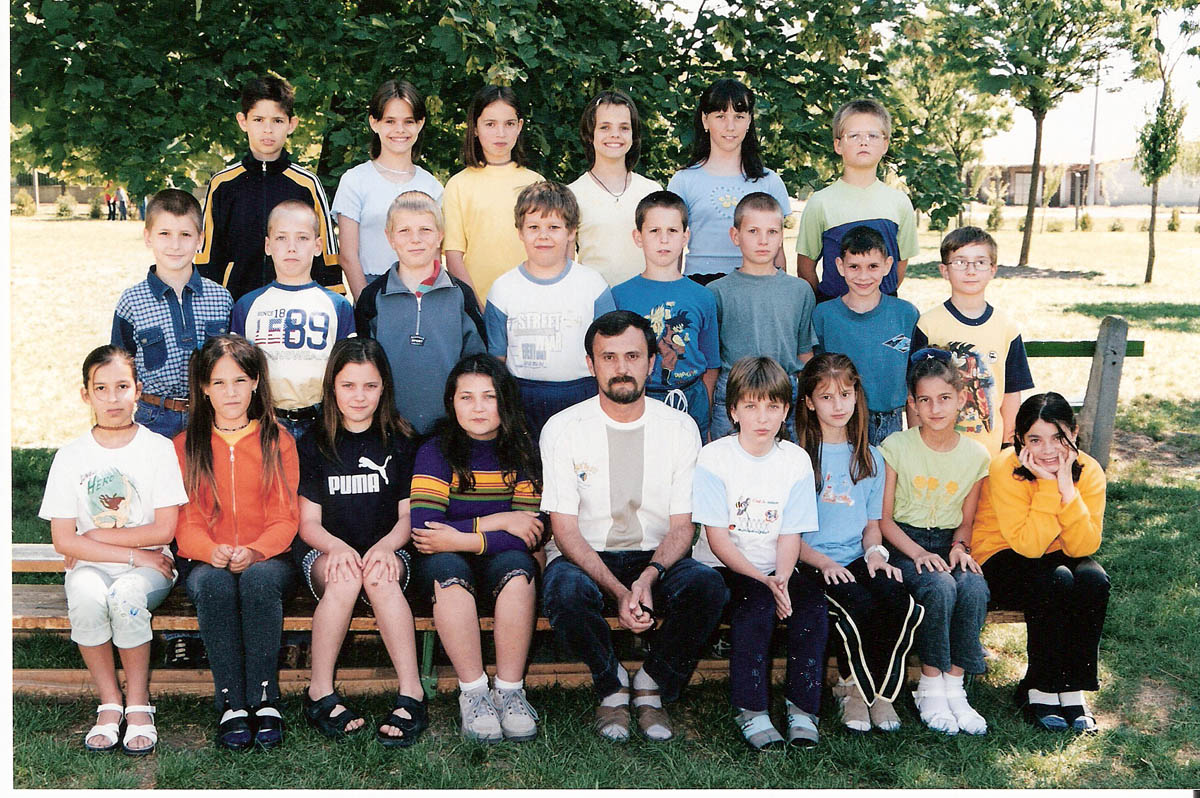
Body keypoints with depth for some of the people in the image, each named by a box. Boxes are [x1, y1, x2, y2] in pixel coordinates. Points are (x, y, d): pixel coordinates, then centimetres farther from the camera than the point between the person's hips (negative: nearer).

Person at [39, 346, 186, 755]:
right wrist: (133, 553, -11)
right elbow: (63, 540, -2)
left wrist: (96, 537, -7)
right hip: (91, 567, 2)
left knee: (126, 595, -34)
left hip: (148, 567, -1)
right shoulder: (70, 456, 4)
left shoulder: (158, 448, 0)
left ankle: (138, 704, -14)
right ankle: (110, 703, -14)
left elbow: (164, 530, -6)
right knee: (85, 597, -33)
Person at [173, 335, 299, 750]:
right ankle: (231, 702, -30)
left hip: (266, 557, -1)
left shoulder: (277, 441, 9)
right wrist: (211, 551, -20)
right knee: (214, 583, -35)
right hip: (205, 560, 1)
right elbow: (185, 521, 4)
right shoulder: (184, 445, 11)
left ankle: (264, 698, -29)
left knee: (258, 578, -36)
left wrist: (254, 551, -19)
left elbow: (285, 518, 2)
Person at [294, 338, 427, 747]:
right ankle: (320, 693, -26)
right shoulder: (313, 445, 7)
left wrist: (385, 546, -18)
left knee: (380, 577, -35)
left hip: (386, 549, 0)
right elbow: (308, 522, 2)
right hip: (326, 549, 0)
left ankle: (411, 694, -36)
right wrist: (338, 547, -20)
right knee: (345, 577, -35)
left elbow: (409, 515, 4)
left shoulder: (400, 441, 7)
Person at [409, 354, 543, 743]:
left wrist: (461, 538, -20)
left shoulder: (521, 453, 1)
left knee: (516, 564, -32)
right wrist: (497, 522, -18)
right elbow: (423, 528, -17)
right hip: (448, 571, -1)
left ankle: (510, 690, -23)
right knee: (446, 567, -34)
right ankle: (472, 692, -26)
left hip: (500, 569, 1)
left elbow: (533, 534, -10)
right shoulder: (435, 452, -3)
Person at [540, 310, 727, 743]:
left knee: (708, 585, -30)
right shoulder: (563, 428, -4)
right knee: (566, 591, -36)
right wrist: (618, 591, -23)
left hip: (657, 559, 2)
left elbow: (681, 526, 0)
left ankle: (651, 686, -4)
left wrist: (648, 577, -22)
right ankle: (612, 687, -6)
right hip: (585, 557, -1)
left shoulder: (680, 428, 2)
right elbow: (565, 528, -8)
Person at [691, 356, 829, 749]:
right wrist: (763, 581, -21)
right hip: (723, 568, -3)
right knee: (755, 602, -31)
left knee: (813, 602, -25)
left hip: (774, 571, 3)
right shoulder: (714, 457, -6)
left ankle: (802, 707, -13)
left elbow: (790, 536, 1)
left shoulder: (797, 460, 3)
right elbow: (718, 539, -10)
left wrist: (781, 578, -19)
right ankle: (750, 711, -20)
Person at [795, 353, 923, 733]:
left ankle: (878, 689, -3)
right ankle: (854, 686, -3)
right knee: (861, 607, -30)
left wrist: (875, 552, -3)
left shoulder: (870, 458, 17)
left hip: (858, 559, 4)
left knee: (902, 605, -26)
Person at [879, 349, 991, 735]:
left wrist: (960, 547, -9)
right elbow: (884, 518, -4)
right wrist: (918, 553, -18)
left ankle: (954, 686, -15)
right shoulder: (896, 447, -5)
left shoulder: (975, 454, 3)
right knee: (939, 587, -33)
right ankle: (929, 688, -15)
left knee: (974, 588, -30)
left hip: (948, 543, 3)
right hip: (904, 543, -3)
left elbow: (966, 519, 13)